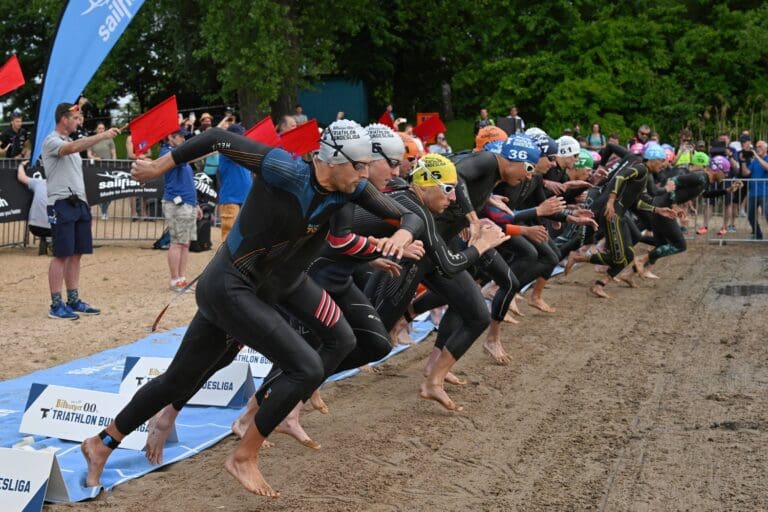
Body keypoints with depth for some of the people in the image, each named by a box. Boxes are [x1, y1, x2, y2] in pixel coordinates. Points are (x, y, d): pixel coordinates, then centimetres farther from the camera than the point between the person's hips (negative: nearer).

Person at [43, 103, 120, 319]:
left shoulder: (70, 143, 20)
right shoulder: (51, 141, -8)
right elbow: (72, 147, -30)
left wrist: (84, 201, 16)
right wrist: (102, 135, -34)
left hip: (78, 204, 9)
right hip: (61, 204, -9)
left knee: (76, 254, 8)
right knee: (62, 255, -8)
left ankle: (73, 301, 14)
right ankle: (56, 305, -6)